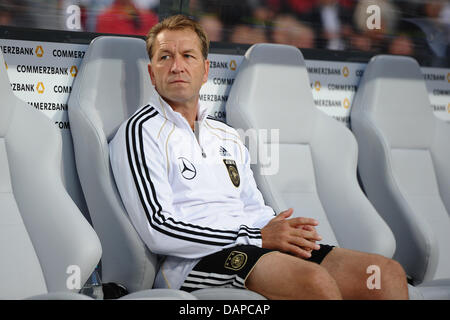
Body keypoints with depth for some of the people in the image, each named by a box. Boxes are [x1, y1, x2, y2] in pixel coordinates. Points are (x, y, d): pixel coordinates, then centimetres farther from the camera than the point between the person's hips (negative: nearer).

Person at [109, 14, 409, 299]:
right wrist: (256, 237, -11)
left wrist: (279, 229, 0)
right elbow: (158, 230, -11)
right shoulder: (141, 132, 1)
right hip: (193, 262, -7)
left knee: (388, 272, -11)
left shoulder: (229, 138, 25)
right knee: (315, 280, -35)